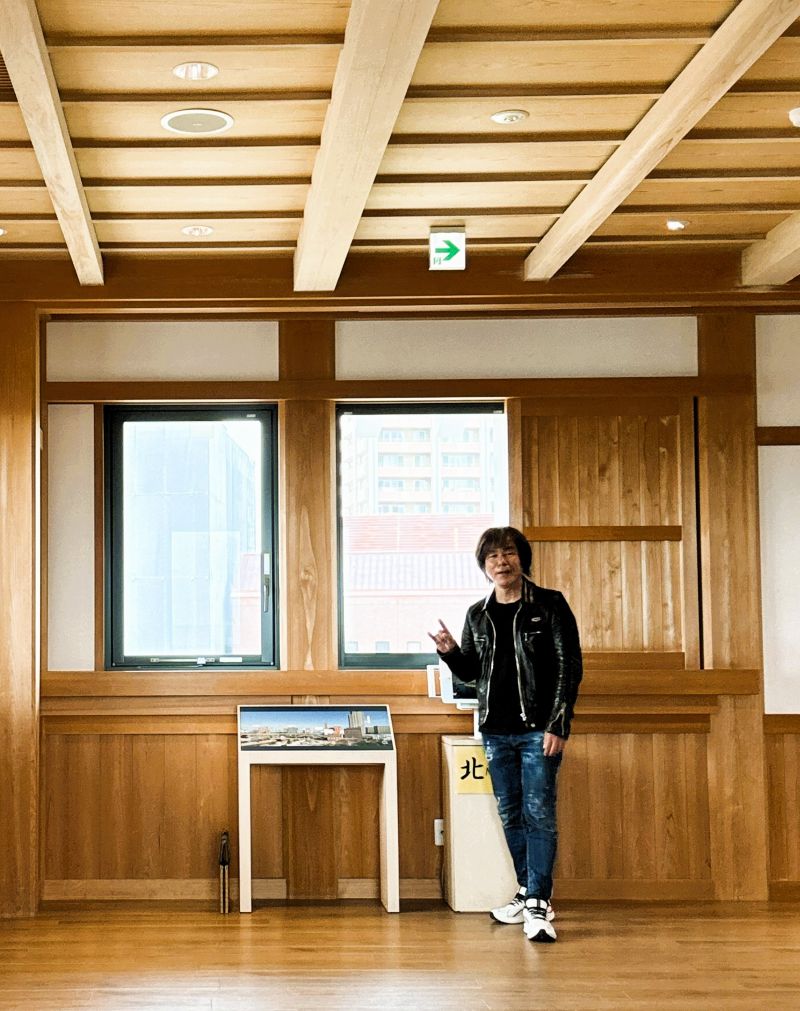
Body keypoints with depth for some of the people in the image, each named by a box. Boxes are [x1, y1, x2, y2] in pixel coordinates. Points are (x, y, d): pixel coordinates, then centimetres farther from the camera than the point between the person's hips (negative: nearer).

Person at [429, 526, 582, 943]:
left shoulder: (550, 605, -3)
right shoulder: (477, 615, 11)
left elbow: (570, 667, -6)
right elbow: (470, 672, 18)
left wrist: (557, 726, -13)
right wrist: (450, 653, -4)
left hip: (538, 729, -5)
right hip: (496, 731, 5)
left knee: (539, 814, -8)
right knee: (511, 816, 10)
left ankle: (538, 904, -9)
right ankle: (528, 892, 21)